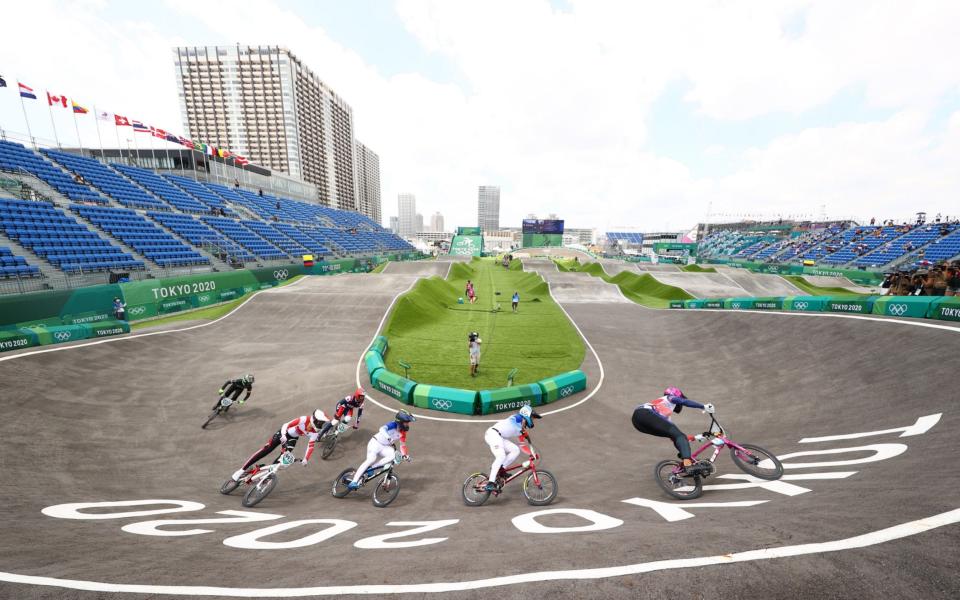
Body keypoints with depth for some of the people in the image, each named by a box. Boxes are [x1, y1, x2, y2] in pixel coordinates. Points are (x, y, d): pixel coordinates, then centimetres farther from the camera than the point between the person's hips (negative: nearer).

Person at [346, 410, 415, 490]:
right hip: (375, 443, -5)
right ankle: (354, 481, -16)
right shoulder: (393, 424, -21)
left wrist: (405, 455, -11)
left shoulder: (403, 432, -2)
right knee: (371, 460, -25)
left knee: (393, 455, -23)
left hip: (385, 447, 6)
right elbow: (382, 429, -39)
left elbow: (402, 445, 5)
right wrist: (389, 437, -56)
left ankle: (371, 467, -13)